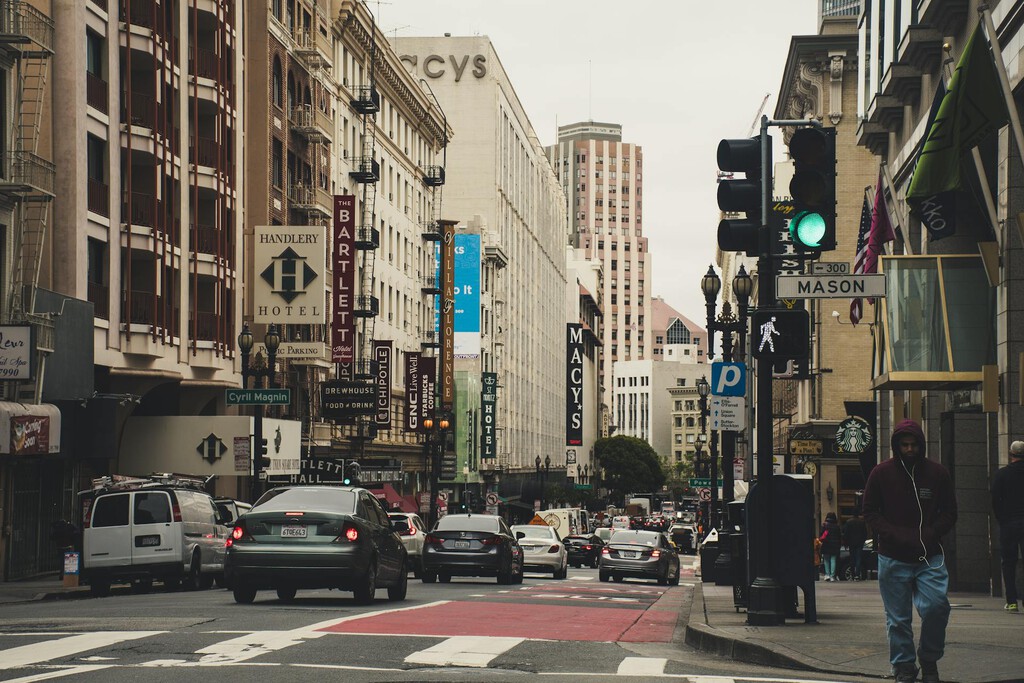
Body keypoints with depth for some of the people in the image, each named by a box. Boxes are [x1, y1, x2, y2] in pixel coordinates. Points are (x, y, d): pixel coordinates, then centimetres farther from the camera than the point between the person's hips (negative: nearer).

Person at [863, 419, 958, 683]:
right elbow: (870, 512, 4)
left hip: (930, 557, 0)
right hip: (893, 559, 0)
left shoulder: (938, 473, 4)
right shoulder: (881, 473, 2)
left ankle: (929, 661, 6)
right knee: (898, 619, 3)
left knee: (936, 606, -15)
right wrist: (895, 535, -11)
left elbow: (949, 513, 9)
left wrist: (929, 535, -8)